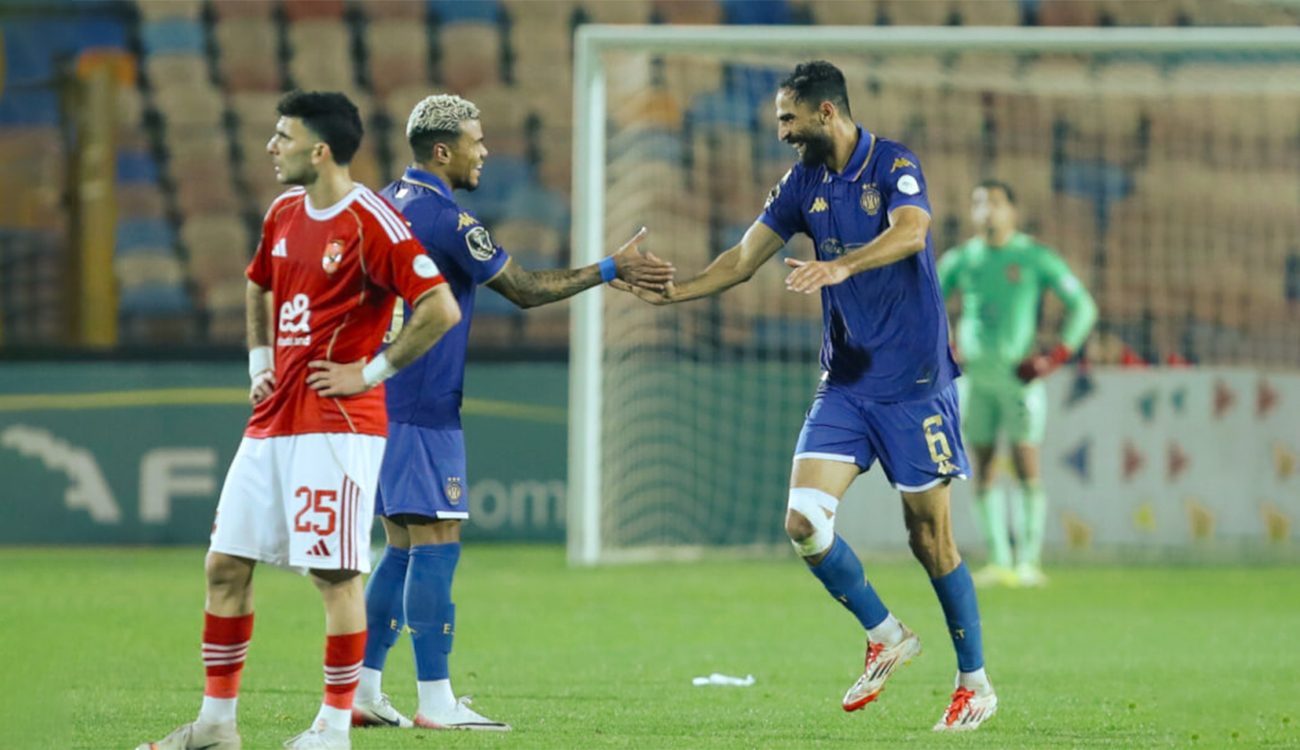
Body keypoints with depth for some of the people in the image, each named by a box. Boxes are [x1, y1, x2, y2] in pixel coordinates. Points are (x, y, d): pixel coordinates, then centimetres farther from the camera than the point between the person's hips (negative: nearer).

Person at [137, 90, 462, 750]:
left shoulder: (371, 222, -13)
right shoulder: (284, 214, 12)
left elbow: (441, 307, -19)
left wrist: (372, 372, -14)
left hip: (337, 426, -8)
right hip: (271, 423, 8)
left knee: (336, 573, -5)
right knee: (226, 564, 7)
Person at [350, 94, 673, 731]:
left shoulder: (385, 204, 13)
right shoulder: (447, 219, -14)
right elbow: (525, 291, -9)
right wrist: (610, 269, -2)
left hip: (379, 402, 9)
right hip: (422, 410, -9)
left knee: (404, 548, 12)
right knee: (435, 546, -7)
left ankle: (362, 690, 11)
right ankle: (436, 701, -9)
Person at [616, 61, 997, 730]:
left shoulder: (894, 166, -10)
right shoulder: (804, 184, 8)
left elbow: (910, 232, -29)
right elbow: (743, 259, 12)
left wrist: (842, 266, -45)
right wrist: (670, 292, 1)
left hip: (913, 384, -5)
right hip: (844, 384, 5)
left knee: (929, 537, -2)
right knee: (804, 520, -10)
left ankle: (975, 683, 13)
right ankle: (886, 637, 11)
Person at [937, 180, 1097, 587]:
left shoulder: (1035, 257, 1)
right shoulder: (960, 259, 10)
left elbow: (1083, 308, 3)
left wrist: (1054, 358, -7)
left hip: (1018, 372, -3)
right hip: (974, 374, 3)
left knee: (1027, 467, -9)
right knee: (981, 467, 1)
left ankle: (1029, 562, -7)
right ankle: (998, 561, 6)